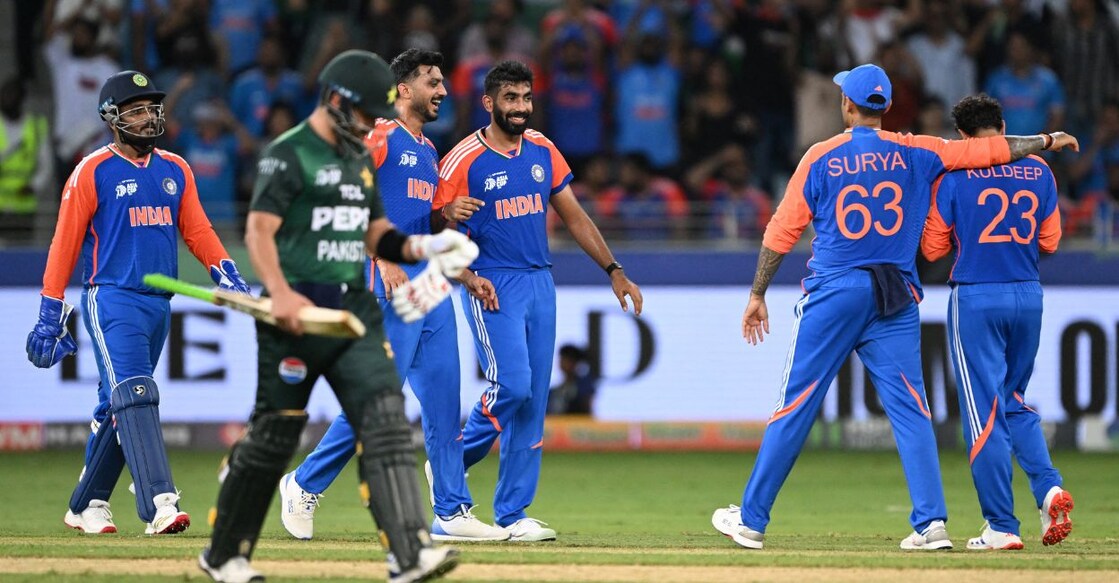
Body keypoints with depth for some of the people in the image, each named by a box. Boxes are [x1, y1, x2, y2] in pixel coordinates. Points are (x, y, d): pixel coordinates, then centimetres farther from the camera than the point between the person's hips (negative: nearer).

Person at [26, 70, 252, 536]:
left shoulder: (175, 171, 14)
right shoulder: (93, 173, -2)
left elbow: (197, 230, 12)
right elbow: (65, 244, -2)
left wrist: (225, 272, -6)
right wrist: (51, 314, -5)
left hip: (159, 304, 6)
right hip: (112, 300, -6)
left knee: (118, 407, 10)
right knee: (133, 395, -18)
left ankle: (87, 506, 21)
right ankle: (159, 504, -29)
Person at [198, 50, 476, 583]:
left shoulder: (359, 159, 18)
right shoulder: (288, 155, -7)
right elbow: (259, 229, -17)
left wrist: (421, 248, 5)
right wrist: (279, 293, -31)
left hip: (355, 311, 7)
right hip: (298, 312, -7)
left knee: (385, 421, -9)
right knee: (274, 434, 1)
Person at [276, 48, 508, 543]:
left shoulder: (428, 150, 22)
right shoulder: (379, 137, -5)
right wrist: (384, 259, -24)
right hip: (391, 280, -8)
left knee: (443, 398, 3)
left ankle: (451, 512, 4)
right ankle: (306, 485, 4)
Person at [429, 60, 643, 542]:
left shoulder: (541, 151, 10)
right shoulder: (464, 160, -8)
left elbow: (574, 215, 16)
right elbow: (440, 235, -6)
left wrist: (614, 271, 11)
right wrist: (468, 279, -21)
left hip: (539, 283, 6)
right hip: (493, 287, -6)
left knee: (534, 398, 3)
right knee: (512, 385, -17)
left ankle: (512, 512, 6)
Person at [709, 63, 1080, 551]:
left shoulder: (822, 157, -1)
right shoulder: (914, 153, 3)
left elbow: (783, 230, -1)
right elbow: (988, 149, 7)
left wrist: (758, 295, 6)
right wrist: (1047, 141, 22)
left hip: (834, 293, -2)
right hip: (896, 299, 2)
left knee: (796, 405, 2)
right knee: (910, 408, 0)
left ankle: (751, 519, 7)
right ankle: (930, 523, -10)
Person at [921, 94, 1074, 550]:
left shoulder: (956, 174, -6)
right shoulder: (1038, 171, 5)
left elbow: (933, 248, -3)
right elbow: (1050, 241, 10)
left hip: (975, 299, -4)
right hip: (1028, 296, 4)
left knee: (983, 410, 0)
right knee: (1014, 401, 20)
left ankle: (1002, 526, -1)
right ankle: (1048, 487, -2)